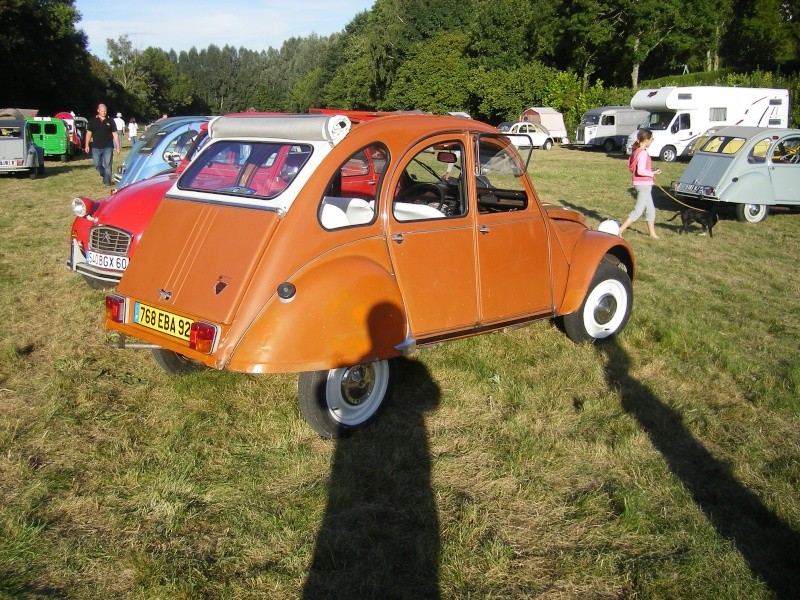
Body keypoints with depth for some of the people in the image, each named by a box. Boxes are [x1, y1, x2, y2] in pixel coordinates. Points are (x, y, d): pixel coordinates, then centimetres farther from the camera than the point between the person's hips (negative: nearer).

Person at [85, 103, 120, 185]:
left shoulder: (110, 121, 4)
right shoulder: (93, 121, 5)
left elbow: (115, 134, 4)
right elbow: (89, 133, 8)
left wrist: (117, 147, -1)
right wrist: (87, 145, 3)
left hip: (108, 147, -1)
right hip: (96, 147, 1)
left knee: (107, 165, -3)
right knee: (97, 164, 3)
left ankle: (107, 181, 4)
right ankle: (104, 175, 26)